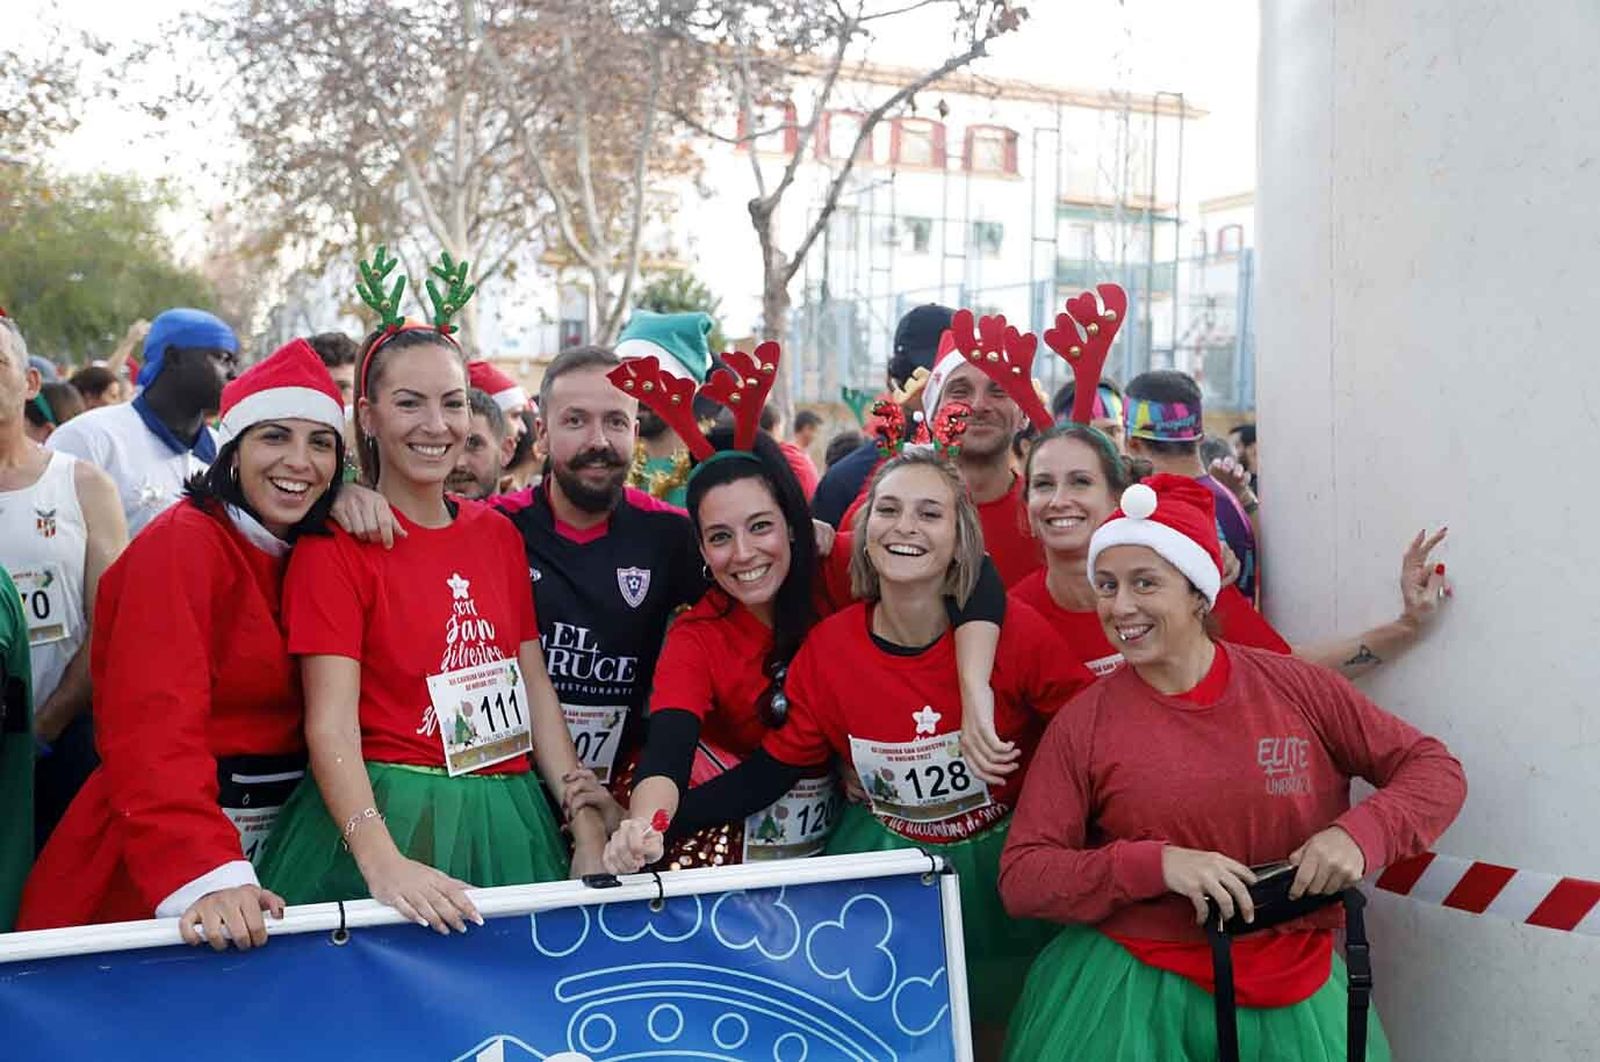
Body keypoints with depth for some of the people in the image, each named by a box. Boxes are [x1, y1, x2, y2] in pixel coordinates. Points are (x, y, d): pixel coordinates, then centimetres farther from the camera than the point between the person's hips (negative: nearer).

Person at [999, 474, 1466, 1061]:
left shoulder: (1296, 688, -3)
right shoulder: (1083, 724, -6)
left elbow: (1435, 769, 3)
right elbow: (1021, 877, -8)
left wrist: (1359, 833, -17)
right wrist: (1157, 864, -21)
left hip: (1292, 992, 1)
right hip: (1131, 991, -1)